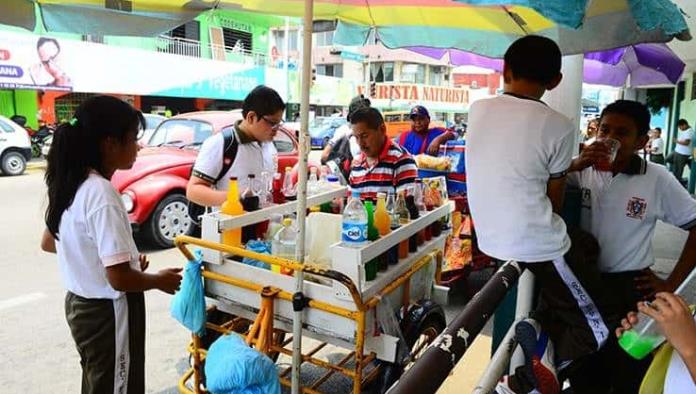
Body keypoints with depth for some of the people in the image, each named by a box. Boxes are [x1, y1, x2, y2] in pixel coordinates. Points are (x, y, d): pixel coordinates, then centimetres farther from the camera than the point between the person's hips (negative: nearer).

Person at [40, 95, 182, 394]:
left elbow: (48, 242, 15)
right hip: (107, 313, -8)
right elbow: (120, 278, -28)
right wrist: (161, 281, -10)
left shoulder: (70, 184, 0)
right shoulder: (101, 194, -27)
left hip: (80, 304, 8)